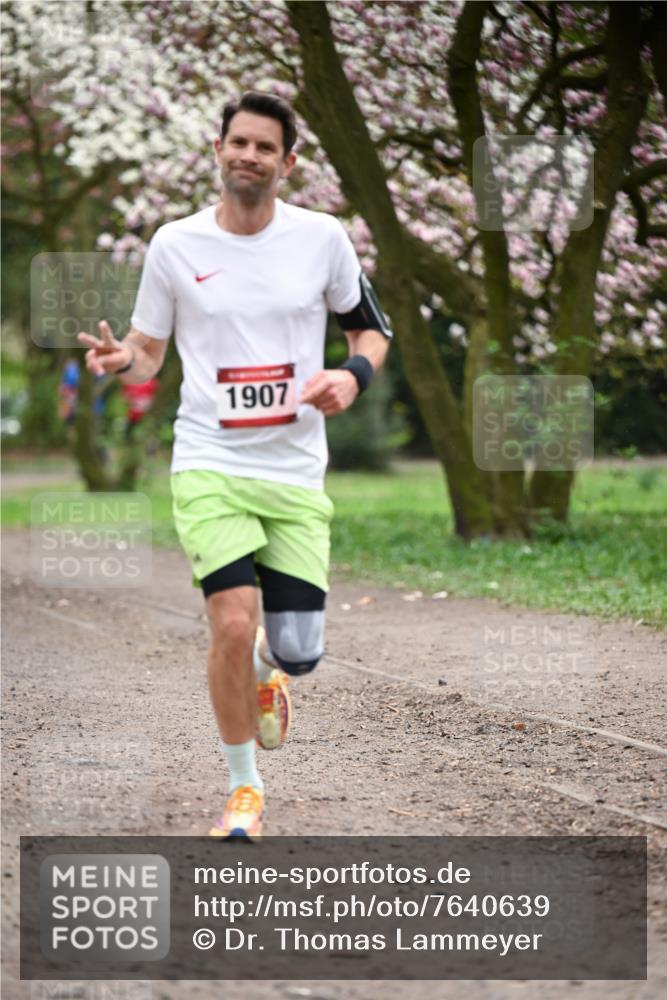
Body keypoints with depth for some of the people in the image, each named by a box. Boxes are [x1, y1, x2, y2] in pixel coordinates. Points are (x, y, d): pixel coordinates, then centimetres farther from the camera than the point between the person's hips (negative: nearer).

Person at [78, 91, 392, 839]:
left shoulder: (322, 238, 1)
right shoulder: (174, 244, 0)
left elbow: (371, 328, 14)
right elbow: (149, 350, 9)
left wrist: (352, 375, -8)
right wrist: (120, 359, -15)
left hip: (296, 473, 2)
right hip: (209, 466, -1)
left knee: (297, 651, -3)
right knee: (232, 623, -18)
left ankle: (266, 670, 38)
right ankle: (243, 787, 5)